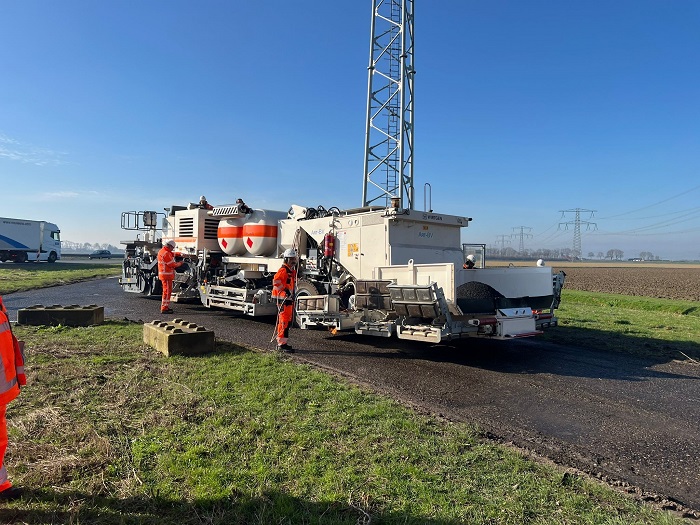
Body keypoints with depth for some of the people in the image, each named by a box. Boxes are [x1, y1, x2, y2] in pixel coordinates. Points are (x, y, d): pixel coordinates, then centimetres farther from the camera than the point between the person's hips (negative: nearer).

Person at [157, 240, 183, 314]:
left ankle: (166, 306, 27)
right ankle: (164, 309, -7)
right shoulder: (166, 253, -18)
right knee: (167, 291, -8)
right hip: (167, 275, -11)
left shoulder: (161, 251, 15)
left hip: (163, 274, 11)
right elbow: (172, 264, -17)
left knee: (167, 291, 19)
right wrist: (179, 264, -2)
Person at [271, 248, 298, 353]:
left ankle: (281, 342, 24)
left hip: (290, 298, 10)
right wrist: (285, 290, -31)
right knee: (284, 321, -11)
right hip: (283, 299, -10)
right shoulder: (283, 270, -13)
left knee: (288, 321, 14)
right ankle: (282, 344, -8)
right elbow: (276, 281, -29)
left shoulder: (293, 271, 19)